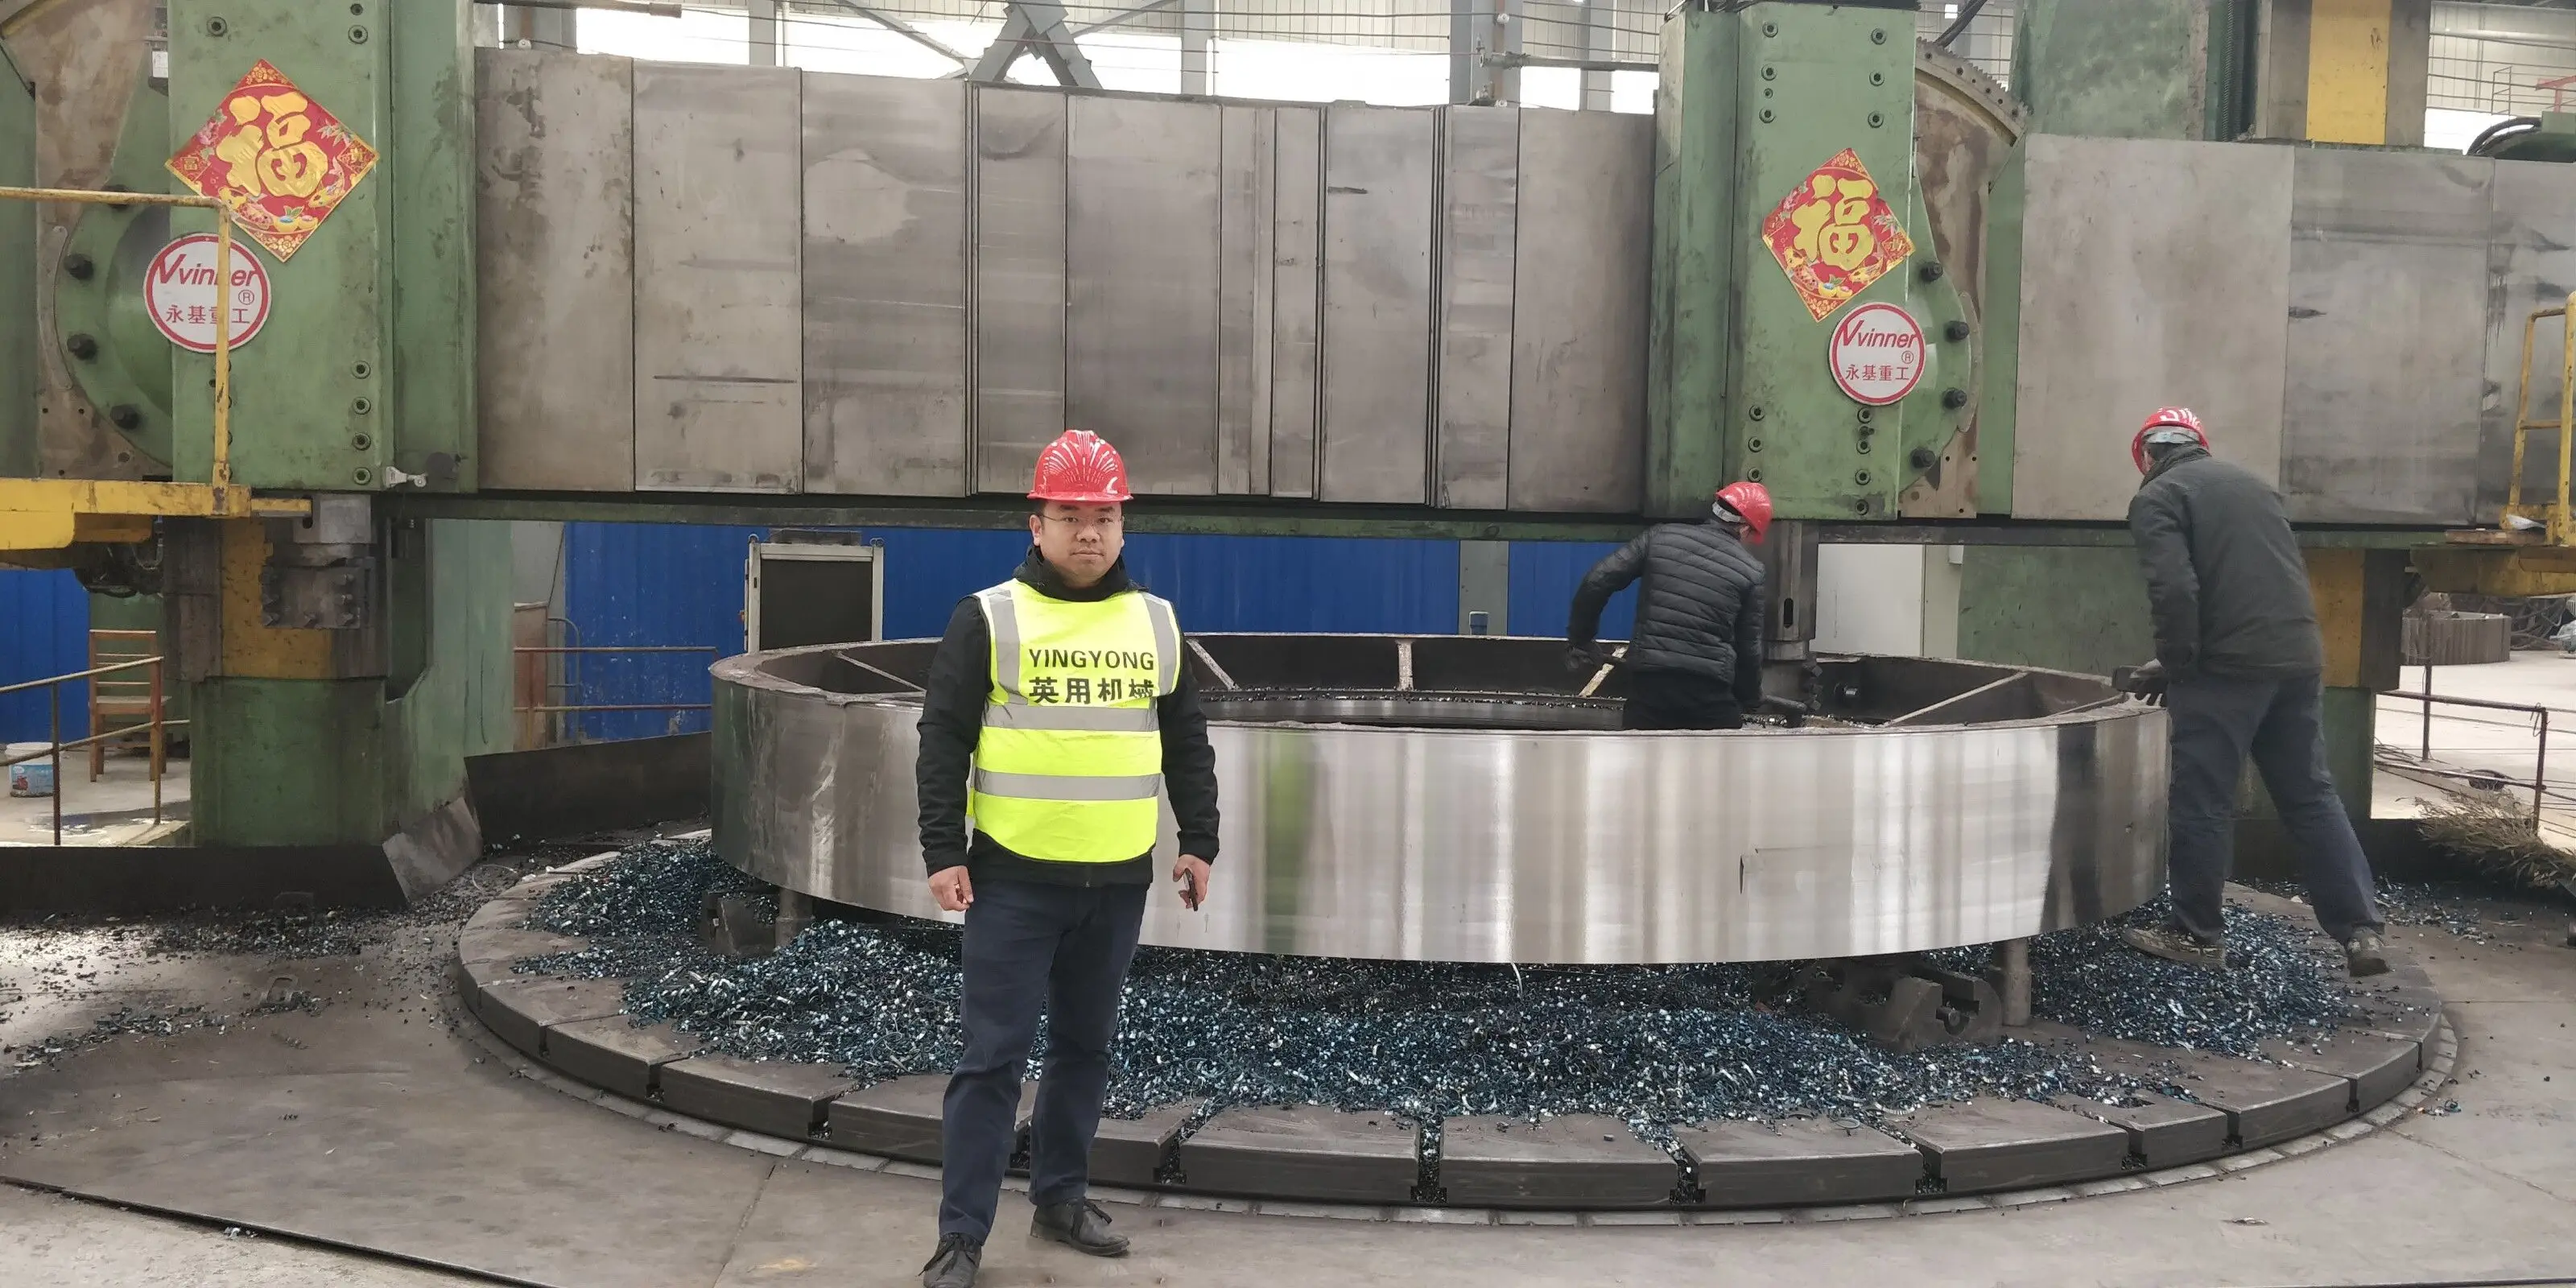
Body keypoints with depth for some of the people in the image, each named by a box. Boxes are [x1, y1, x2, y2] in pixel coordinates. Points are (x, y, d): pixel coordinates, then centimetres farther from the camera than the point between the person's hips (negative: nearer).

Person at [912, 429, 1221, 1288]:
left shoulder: (1157, 622, 8)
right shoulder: (988, 618, -4)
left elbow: (1186, 743, 14)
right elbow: (944, 740, -4)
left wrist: (1198, 843, 10)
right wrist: (942, 852, -9)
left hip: (1119, 881, 4)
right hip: (1014, 879, -4)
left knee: (1085, 1045, 14)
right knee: (993, 1055, -2)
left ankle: (1060, 1197, 30)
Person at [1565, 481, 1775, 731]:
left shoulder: (1662, 536, 5)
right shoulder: (1751, 570, 2)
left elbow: (1597, 581, 0)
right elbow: (1748, 646, 6)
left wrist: (1579, 639, 11)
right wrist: (1750, 700, 23)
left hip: (1649, 679, 1)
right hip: (1710, 690, -1)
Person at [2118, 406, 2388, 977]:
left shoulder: (2157, 497, -1)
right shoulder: (2251, 482, 21)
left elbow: (2173, 589, -16)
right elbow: (2289, 574, 23)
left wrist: (2176, 663, -3)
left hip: (2227, 666, -7)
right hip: (2299, 658, 7)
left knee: (2202, 803, 3)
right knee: (2311, 796, 13)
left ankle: (2198, 935, 10)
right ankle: (2361, 930, 11)